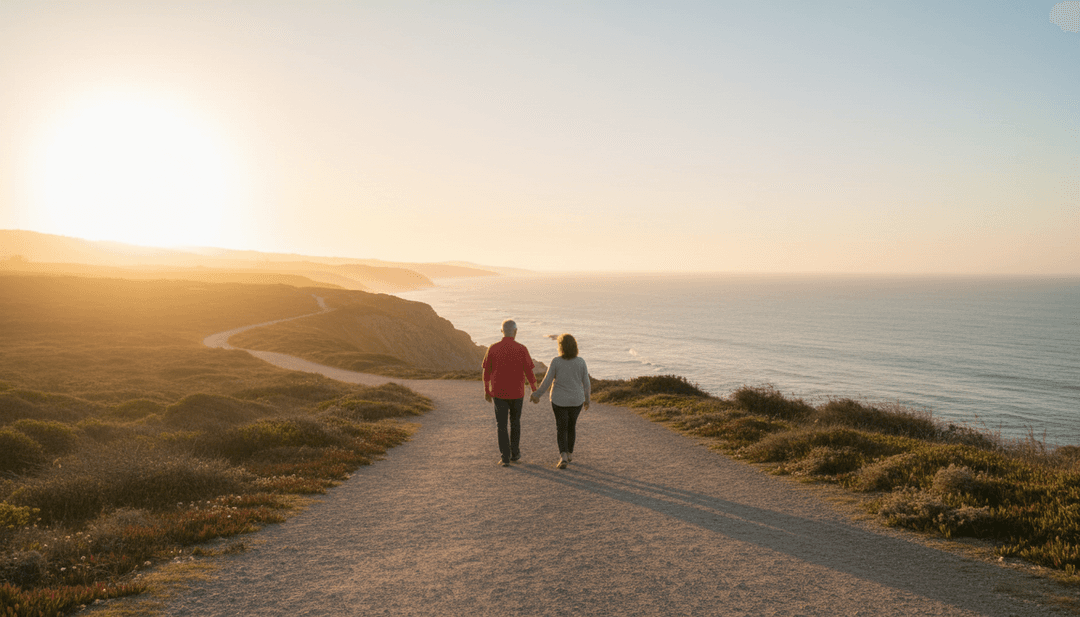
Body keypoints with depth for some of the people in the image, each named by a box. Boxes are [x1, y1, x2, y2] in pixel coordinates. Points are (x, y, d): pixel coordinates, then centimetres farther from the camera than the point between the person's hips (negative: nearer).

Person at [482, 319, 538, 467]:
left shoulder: (492, 349, -6)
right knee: (515, 422, 20)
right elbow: (529, 373, -9)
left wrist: (486, 391, 14)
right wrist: (535, 392, 3)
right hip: (516, 393, 0)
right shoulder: (521, 349, -11)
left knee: (502, 425, 7)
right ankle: (515, 453, 26)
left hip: (499, 393, 0)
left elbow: (486, 372, 1)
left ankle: (505, 457, 1)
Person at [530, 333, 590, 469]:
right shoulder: (581, 361, -9)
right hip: (576, 400, 2)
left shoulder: (556, 361, -13)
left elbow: (547, 382, -11)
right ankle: (569, 453, 33)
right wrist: (587, 399, 12)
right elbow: (586, 383, -3)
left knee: (561, 428, 8)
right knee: (572, 425, 23)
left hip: (559, 400, -2)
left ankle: (563, 457, -10)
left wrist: (537, 395, 2)